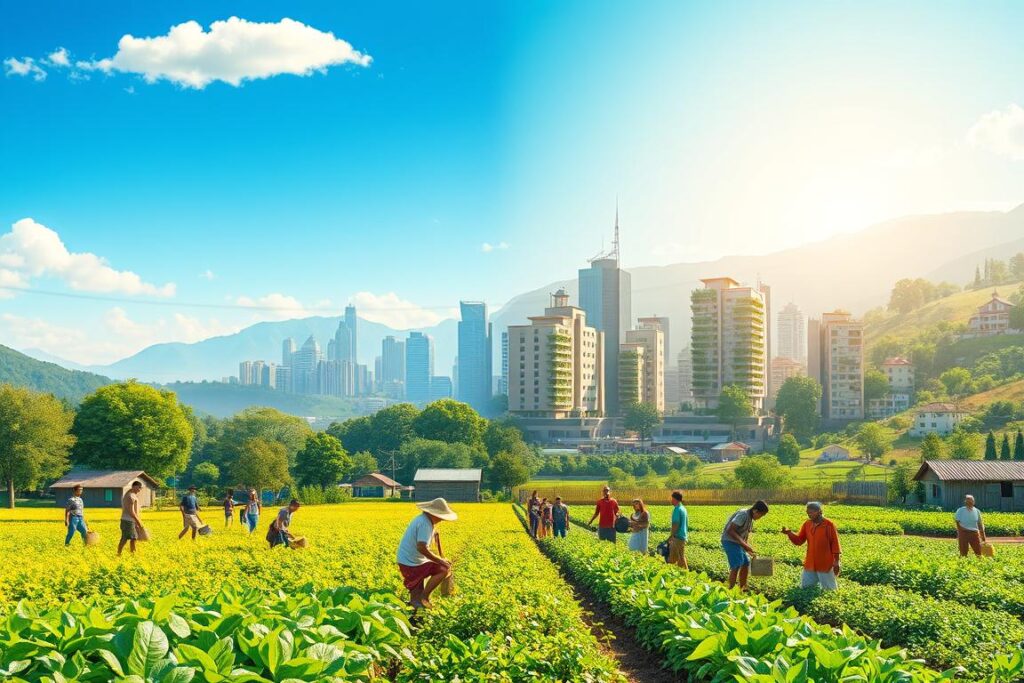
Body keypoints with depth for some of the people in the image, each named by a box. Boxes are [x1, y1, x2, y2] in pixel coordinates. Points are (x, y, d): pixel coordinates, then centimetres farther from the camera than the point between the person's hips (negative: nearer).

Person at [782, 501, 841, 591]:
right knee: (804, 588, 9)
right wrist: (789, 533, -12)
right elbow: (799, 541, 6)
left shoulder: (828, 525, -11)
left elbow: (835, 543, -7)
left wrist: (836, 562, -8)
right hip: (810, 564, 5)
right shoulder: (807, 524, 4)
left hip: (825, 564, -5)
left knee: (830, 590, 4)